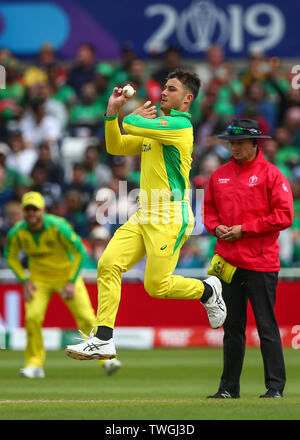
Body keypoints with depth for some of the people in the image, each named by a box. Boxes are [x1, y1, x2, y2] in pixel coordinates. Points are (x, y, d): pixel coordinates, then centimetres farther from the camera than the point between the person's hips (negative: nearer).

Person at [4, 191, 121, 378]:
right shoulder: (17, 233, -16)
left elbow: (80, 252, -18)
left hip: (67, 274, -2)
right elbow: (11, 257, 3)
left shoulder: (58, 227, -26)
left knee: (86, 317, -12)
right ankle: (34, 363, 0)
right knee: (32, 316, -15)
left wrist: (72, 282, -19)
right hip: (39, 279, 2)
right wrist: (25, 281, -6)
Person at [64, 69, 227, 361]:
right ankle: (103, 340, -8)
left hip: (171, 217, -8)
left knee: (157, 285, -8)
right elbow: (115, 147, 21)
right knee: (108, 264, -8)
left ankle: (208, 290, 21)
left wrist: (136, 116, 4)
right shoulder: (153, 128, 20)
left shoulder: (180, 125, -10)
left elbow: (133, 126, -20)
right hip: (144, 215, 8)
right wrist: (112, 111, 10)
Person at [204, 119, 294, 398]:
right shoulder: (219, 175, 13)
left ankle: (275, 386, -1)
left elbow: (284, 216, -10)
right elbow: (208, 210, 22)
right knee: (232, 328, 10)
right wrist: (217, 227, -1)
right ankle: (229, 387, 15)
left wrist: (245, 229, -13)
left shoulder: (271, 174, -5)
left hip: (260, 264, -5)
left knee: (266, 326, -5)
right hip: (228, 262, 6)